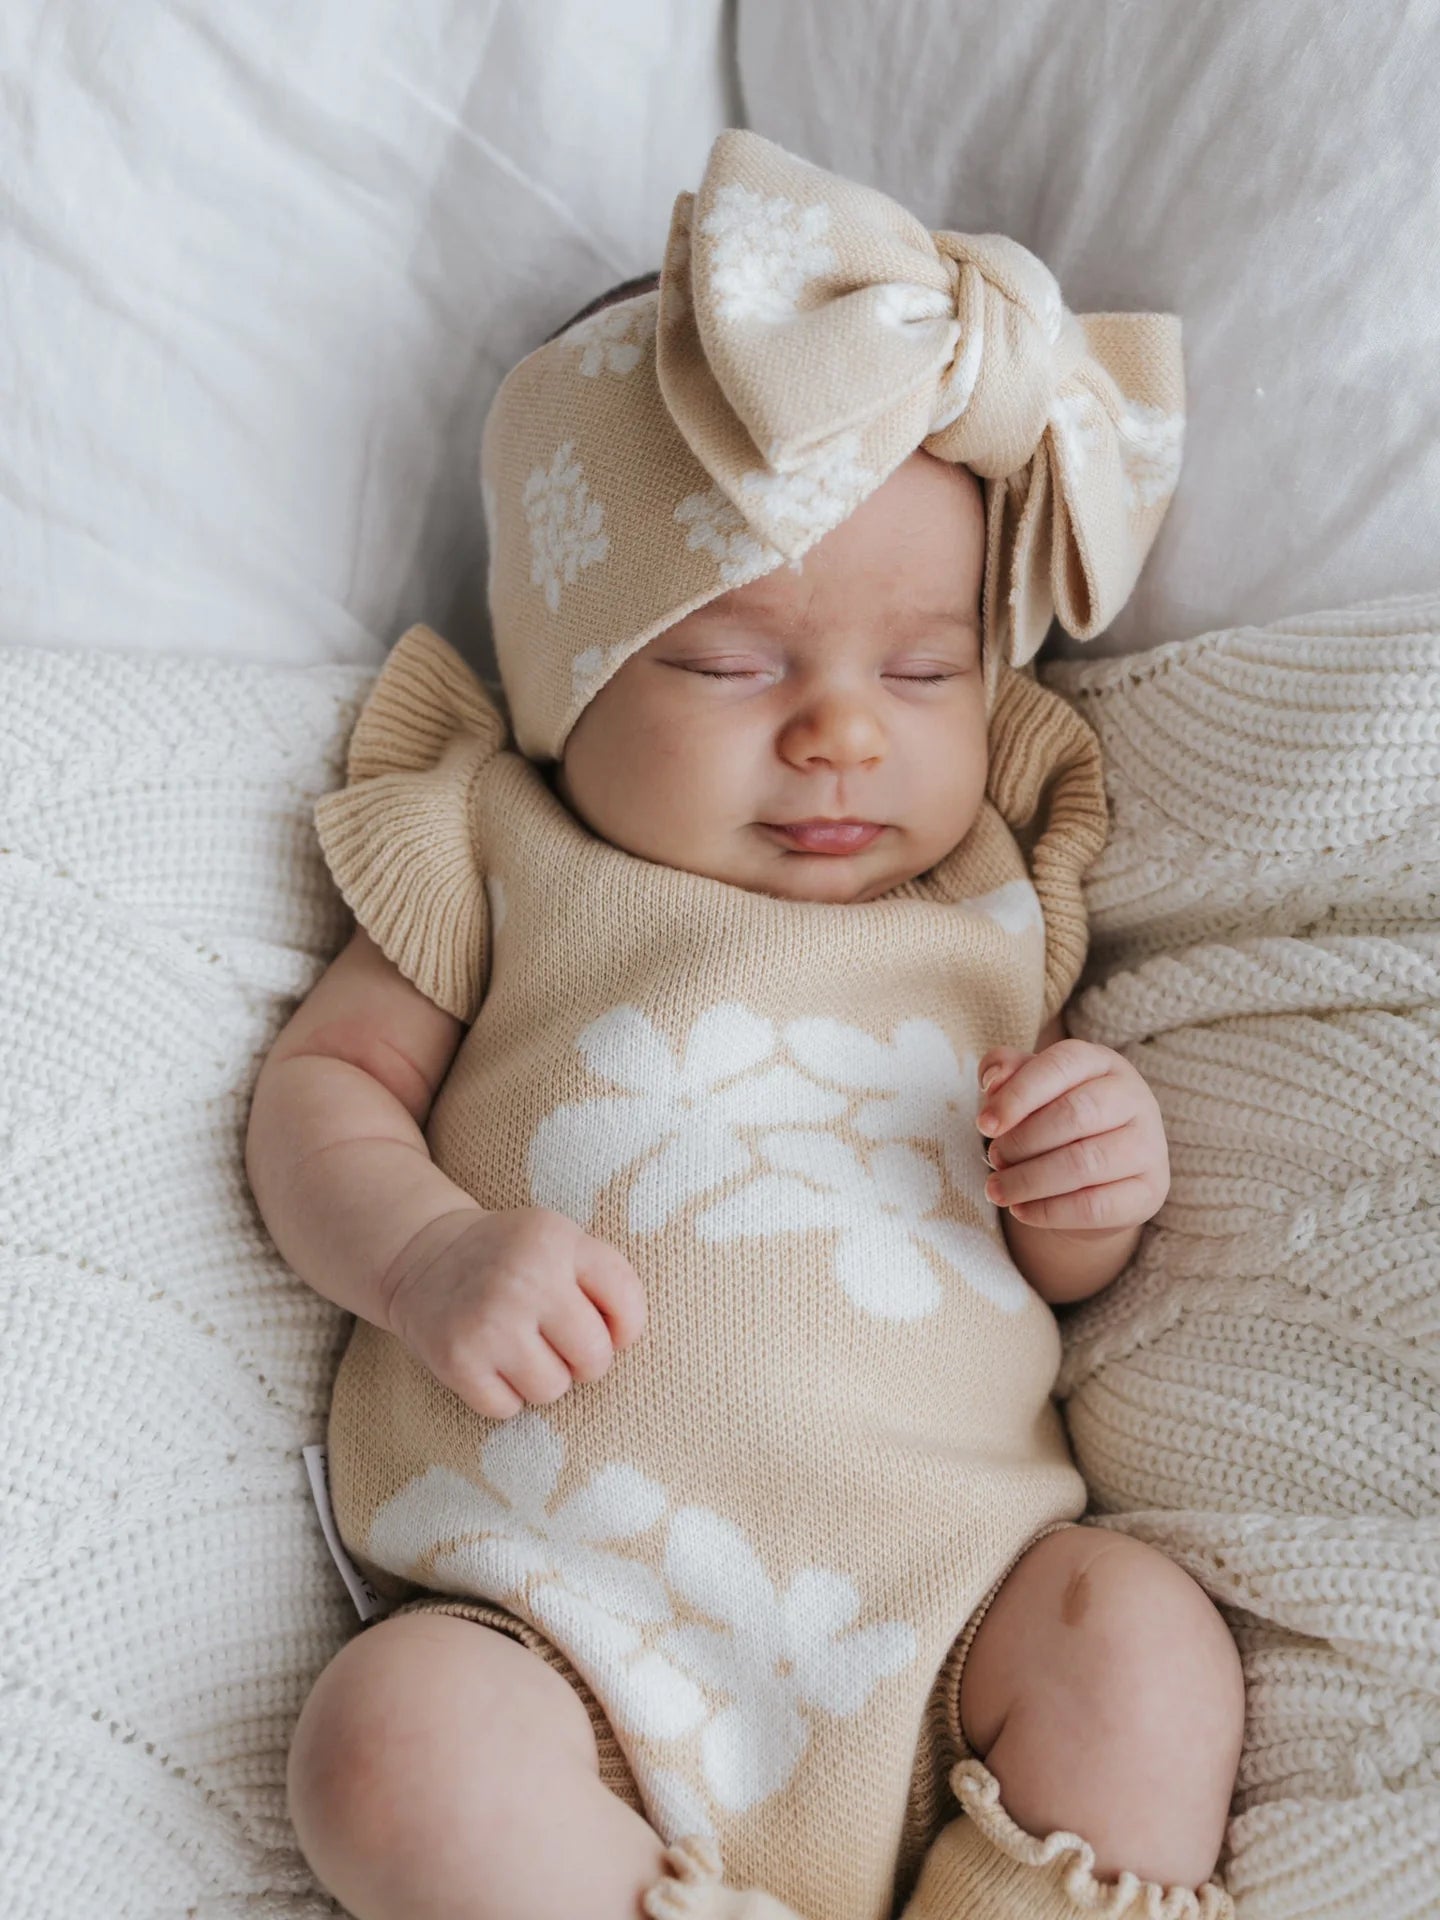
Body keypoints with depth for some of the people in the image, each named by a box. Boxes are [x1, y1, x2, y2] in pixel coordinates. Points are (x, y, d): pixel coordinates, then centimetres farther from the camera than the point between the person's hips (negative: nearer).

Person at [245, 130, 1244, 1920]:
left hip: (943, 1593, 2)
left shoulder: (986, 914, 16)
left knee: (1141, 1623, -24)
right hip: (566, 1614, -1)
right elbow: (321, 1082, 9)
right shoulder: (500, 850, 10)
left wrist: (1106, 1183, -2)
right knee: (397, 1734, -27)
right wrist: (427, 1252, -13)